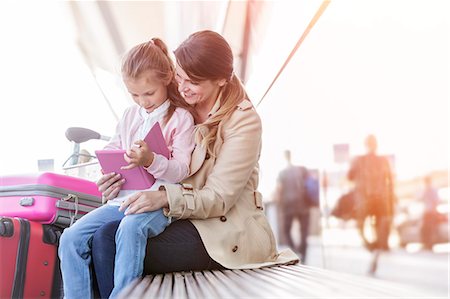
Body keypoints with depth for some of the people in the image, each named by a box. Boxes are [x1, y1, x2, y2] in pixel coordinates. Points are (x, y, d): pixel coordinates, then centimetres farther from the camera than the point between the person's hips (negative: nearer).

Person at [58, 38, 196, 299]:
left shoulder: (180, 117, 0)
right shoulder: (130, 115, 18)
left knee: (131, 229, -39)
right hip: (122, 197, 6)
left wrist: (150, 160, -27)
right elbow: (112, 149, 26)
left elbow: (181, 170, -8)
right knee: (71, 238, -13)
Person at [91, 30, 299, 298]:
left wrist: (165, 198, -29)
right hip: (181, 219, 6)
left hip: (227, 232, -6)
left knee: (121, 253, -22)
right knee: (105, 237, -20)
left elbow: (219, 197, -13)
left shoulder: (244, 121, -8)